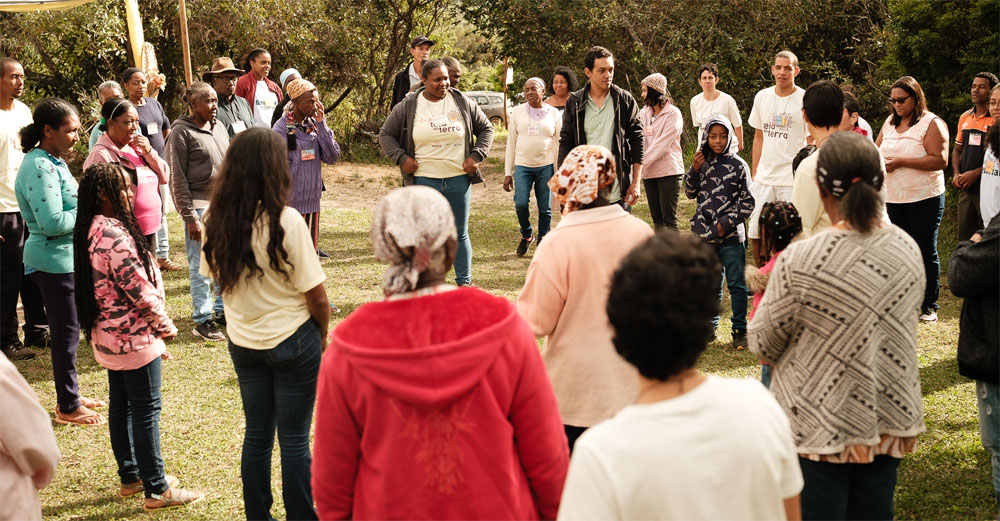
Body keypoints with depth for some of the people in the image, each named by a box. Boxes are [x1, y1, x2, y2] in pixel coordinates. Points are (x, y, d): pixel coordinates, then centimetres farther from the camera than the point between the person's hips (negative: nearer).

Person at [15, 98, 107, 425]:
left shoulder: (53, 161, 11)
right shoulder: (39, 168, -21)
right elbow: (52, 222, -27)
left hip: (67, 258, 10)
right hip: (54, 262, -10)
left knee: (68, 330, 18)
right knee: (66, 332, 0)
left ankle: (70, 396, 31)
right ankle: (68, 407, 12)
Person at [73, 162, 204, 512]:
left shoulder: (91, 230, 6)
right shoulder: (114, 236, -26)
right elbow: (139, 290, -24)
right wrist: (165, 326, -8)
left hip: (108, 336, 10)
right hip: (135, 338, -10)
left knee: (121, 406, 18)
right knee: (147, 411, -1)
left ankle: (131, 477, 30)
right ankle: (156, 490, 6)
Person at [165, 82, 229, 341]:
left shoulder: (219, 128, 12)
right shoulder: (182, 133, -9)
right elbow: (177, 178, -10)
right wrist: (189, 217, -13)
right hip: (200, 206, -7)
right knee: (201, 266, -2)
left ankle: (223, 310, 23)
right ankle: (202, 320, 6)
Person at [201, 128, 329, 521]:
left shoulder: (216, 221, -7)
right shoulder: (286, 221, -21)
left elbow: (216, 277, 5)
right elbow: (315, 295, -16)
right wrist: (322, 335, 1)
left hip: (242, 341, 5)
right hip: (292, 340, -5)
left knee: (257, 435, 17)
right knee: (294, 439, 7)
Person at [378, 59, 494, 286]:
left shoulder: (463, 103, 4)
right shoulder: (408, 107, -1)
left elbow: (486, 128, 15)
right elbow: (386, 134, 9)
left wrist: (476, 156, 2)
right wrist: (401, 158, -5)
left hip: (458, 178, 2)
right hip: (423, 180, -2)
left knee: (460, 233, 10)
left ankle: (464, 281, 22)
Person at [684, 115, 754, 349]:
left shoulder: (737, 165, -6)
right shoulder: (703, 163, 6)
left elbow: (748, 202, -5)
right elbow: (690, 193, 12)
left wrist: (726, 222, -12)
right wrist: (694, 170, -4)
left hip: (731, 236, -4)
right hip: (706, 235, 4)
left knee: (736, 284, 4)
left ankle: (740, 330, 13)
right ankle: (709, 326, 27)